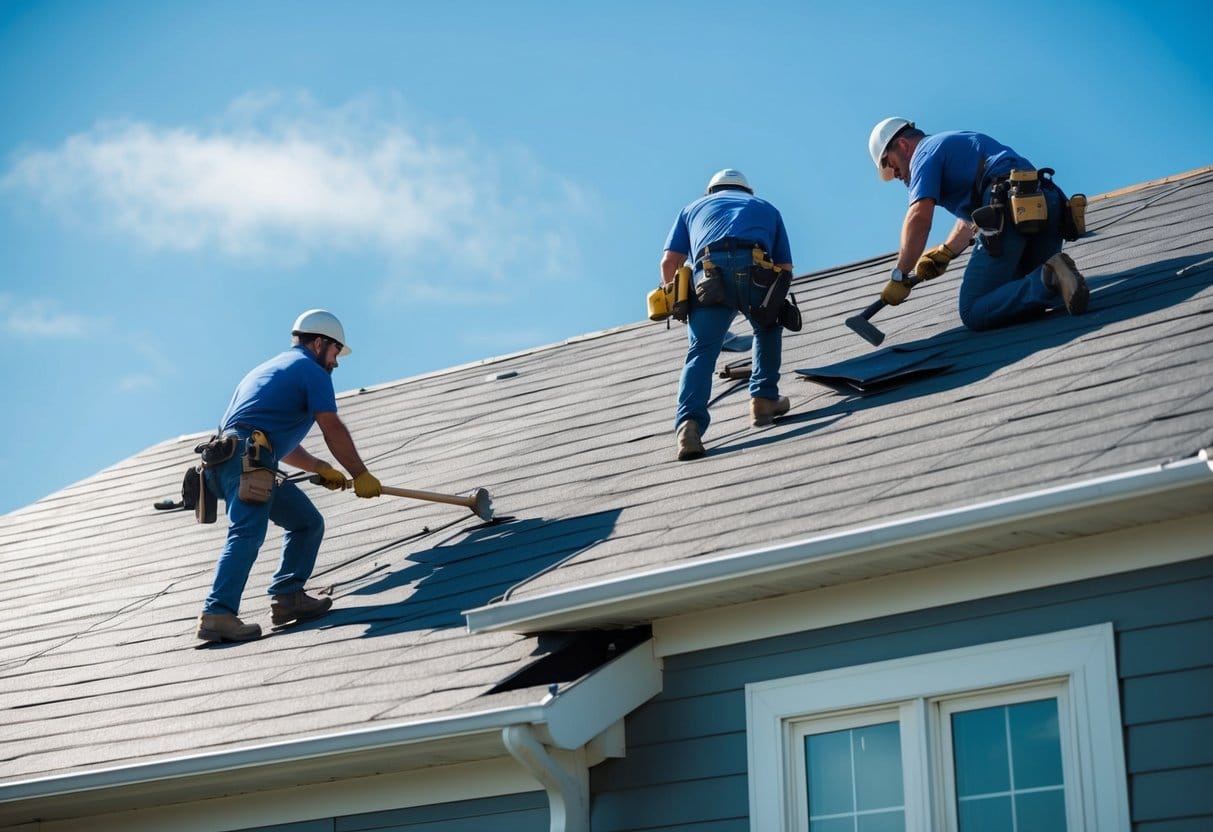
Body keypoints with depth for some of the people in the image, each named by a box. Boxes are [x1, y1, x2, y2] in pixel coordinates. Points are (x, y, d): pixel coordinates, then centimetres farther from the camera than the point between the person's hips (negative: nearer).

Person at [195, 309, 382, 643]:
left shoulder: (271, 368, 35)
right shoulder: (311, 370, 6)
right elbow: (333, 429, -1)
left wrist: (320, 468, 36)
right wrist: (361, 475, 6)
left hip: (229, 456, 10)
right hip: (249, 457, -10)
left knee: (308, 523, 15)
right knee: (247, 534, -23)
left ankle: (288, 596, 5)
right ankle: (218, 614, -36)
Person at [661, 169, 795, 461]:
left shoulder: (694, 208, 35)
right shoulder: (766, 208, 37)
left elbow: (669, 262, 21)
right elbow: (786, 267, 28)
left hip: (710, 271, 0)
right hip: (755, 269, 0)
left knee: (701, 352, -4)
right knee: (768, 330, 29)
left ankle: (689, 423, -24)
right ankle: (764, 399, 21)